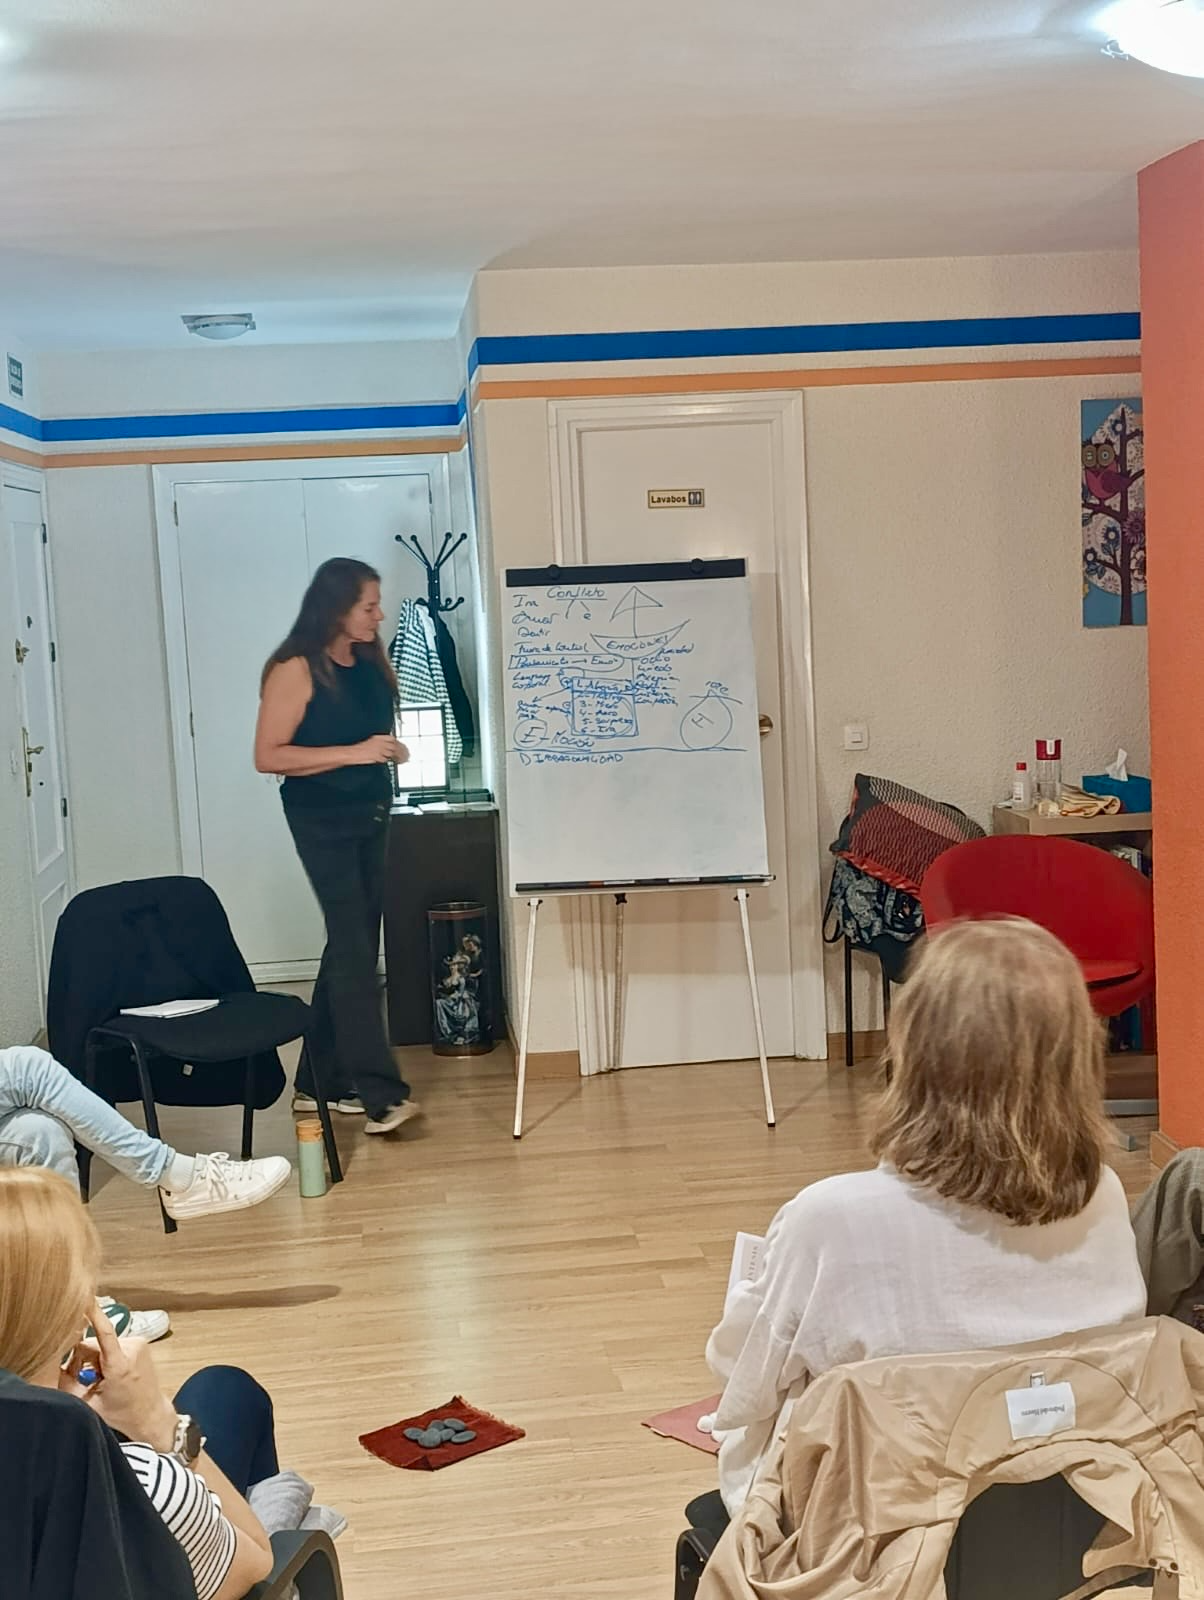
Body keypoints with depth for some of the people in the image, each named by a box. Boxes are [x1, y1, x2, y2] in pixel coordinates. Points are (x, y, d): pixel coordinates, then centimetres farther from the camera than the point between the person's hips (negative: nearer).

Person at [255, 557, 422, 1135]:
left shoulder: (372, 663, 9)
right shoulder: (296, 670, -13)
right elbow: (268, 756, -16)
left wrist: (392, 749, 1)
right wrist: (354, 753, -22)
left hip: (370, 814, 8)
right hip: (322, 819, -8)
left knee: (353, 945, 10)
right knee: (353, 945, -12)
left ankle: (322, 1081, 20)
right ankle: (380, 1093, -14)